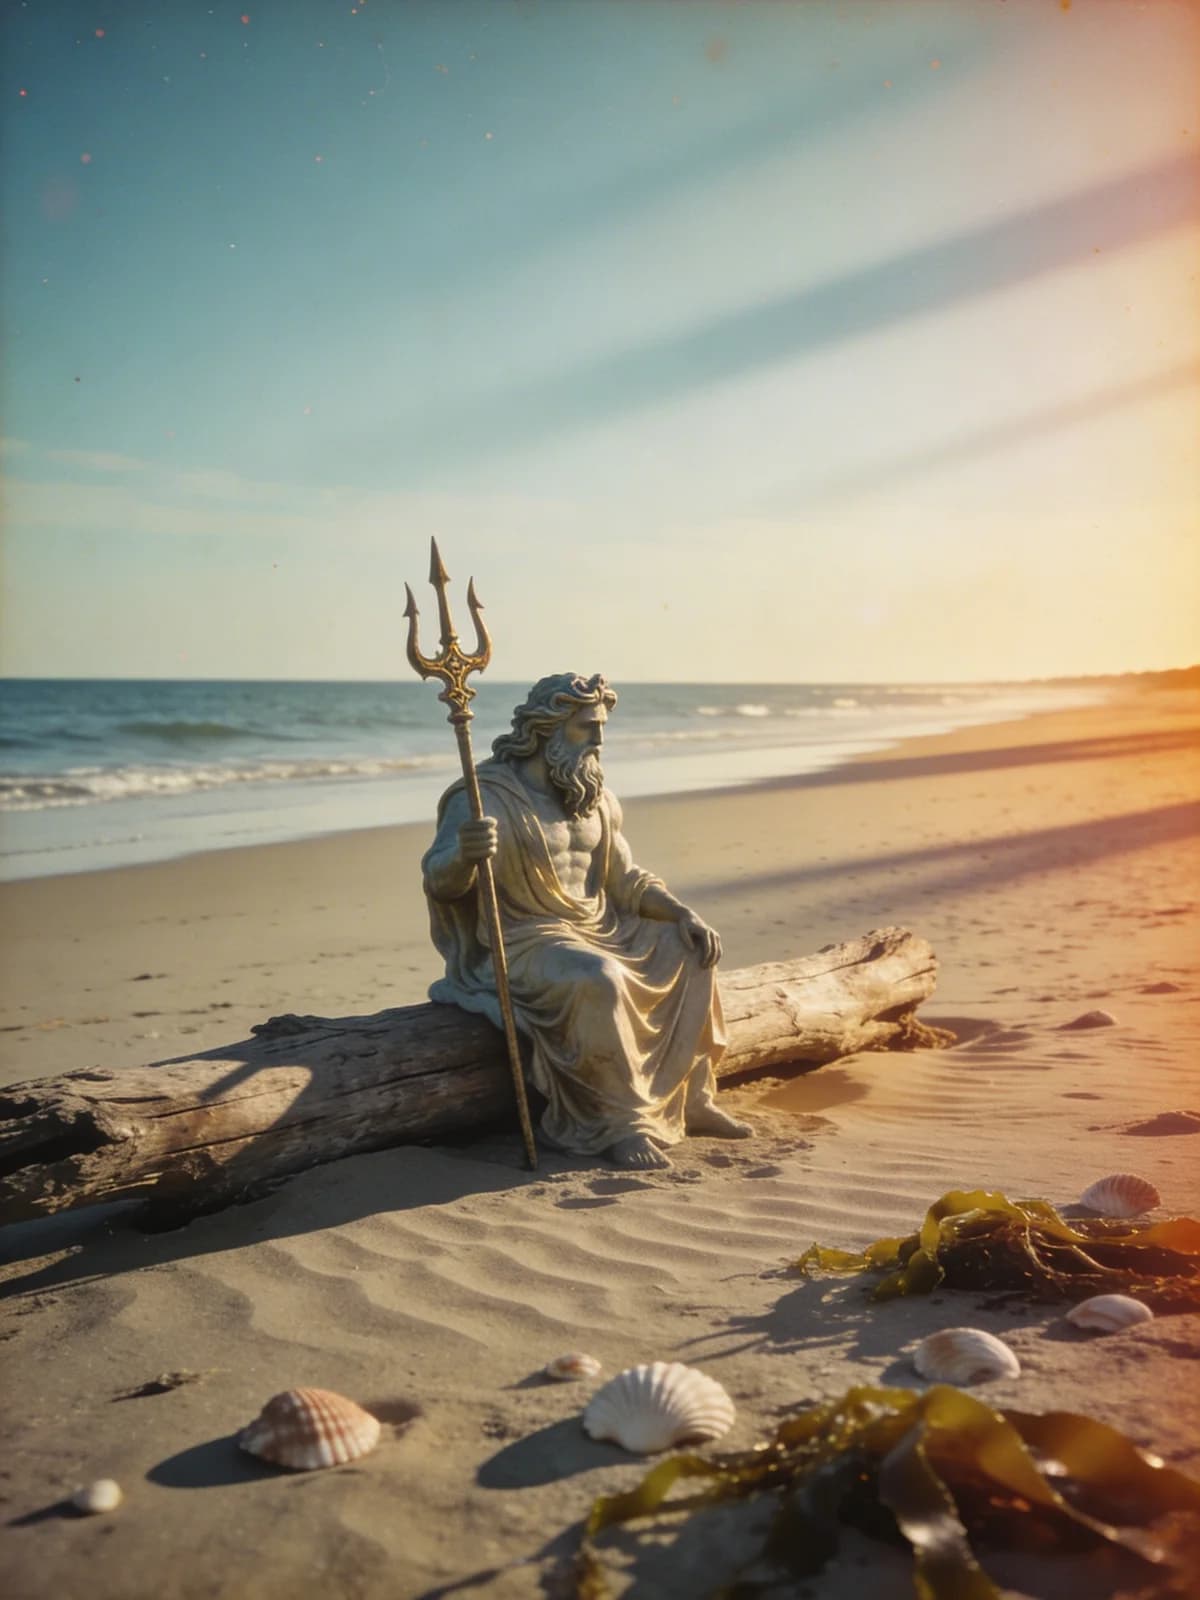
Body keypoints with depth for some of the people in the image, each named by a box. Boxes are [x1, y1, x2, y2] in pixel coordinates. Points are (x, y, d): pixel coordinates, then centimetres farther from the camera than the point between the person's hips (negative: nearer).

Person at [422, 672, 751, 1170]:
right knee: (597, 980, -35)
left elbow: (624, 879, 16)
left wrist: (683, 913, 0)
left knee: (689, 951, -2)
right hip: (522, 943, -8)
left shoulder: (595, 800, 10)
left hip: (596, 930, 8)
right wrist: (463, 855, -52)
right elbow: (438, 882, -27)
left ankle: (689, 1100, 5)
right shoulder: (488, 796, -15)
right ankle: (622, 1123, -21)